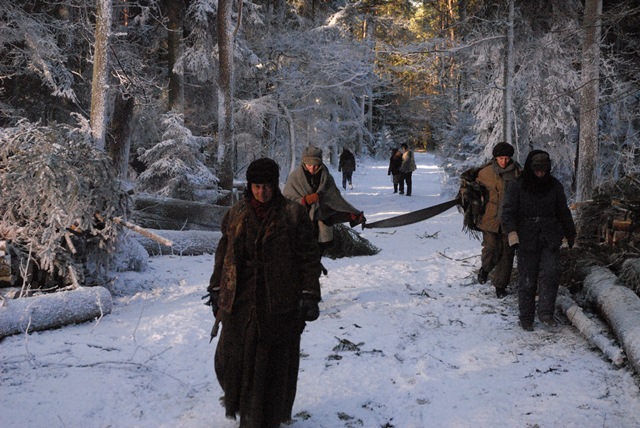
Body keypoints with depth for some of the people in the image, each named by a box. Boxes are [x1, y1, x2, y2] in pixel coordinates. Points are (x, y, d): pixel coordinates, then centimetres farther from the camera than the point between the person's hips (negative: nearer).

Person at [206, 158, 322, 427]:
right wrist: (216, 289, 13)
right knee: (231, 355, 8)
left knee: (272, 361, 6)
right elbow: (223, 252, 14)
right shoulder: (236, 214, 6)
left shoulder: (293, 215, -4)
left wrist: (309, 295, -8)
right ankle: (237, 398, 38)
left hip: (278, 302, -3)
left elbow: (309, 257, -3)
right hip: (239, 300, 3)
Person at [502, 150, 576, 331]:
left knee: (550, 273, -12)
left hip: (550, 238, 2)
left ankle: (545, 313, -3)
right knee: (527, 280, 1)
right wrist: (511, 232, -26)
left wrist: (571, 234, 23)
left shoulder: (554, 185, 7)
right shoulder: (516, 186, -3)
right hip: (526, 239, -2)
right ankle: (526, 318, 12)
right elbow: (508, 212, -10)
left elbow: (563, 212, 17)